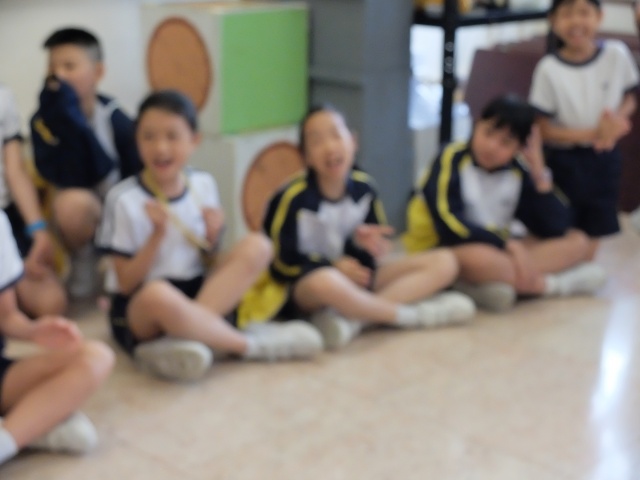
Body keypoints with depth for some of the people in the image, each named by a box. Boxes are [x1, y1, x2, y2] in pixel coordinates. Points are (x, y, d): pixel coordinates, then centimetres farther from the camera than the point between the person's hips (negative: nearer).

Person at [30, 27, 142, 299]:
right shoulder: (45, 120, -14)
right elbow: (72, 179, -26)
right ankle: (82, 260, -7)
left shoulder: (116, 120, -12)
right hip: (80, 216, -2)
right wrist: (69, 113, -32)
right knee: (72, 202, -36)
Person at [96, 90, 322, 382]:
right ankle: (250, 344, -17)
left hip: (197, 294, 5)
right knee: (158, 295, -41)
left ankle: (181, 338, -27)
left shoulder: (203, 185, 2)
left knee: (257, 246, -14)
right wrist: (158, 235, -22)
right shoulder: (125, 200, -11)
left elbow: (208, 263, 10)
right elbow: (126, 284, -11)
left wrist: (212, 238, -11)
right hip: (139, 313, -5)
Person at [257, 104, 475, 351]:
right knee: (326, 282, -45)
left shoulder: (363, 187, -4)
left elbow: (376, 241, 9)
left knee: (443, 263, -6)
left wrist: (363, 243, -14)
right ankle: (411, 314, -18)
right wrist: (335, 265, -15)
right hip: (303, 286, -6)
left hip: (355, 277, 6)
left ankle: (352, 317, -27)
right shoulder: (294, 197, -17)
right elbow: (282, 261, -11)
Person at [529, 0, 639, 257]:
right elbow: (545, 129, -13)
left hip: (604, 159, 3)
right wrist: (593, 134, -23)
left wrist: (615, 121, -16)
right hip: (565, 162, -3)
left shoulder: (616, 55, -8)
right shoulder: (549, 69, -16)